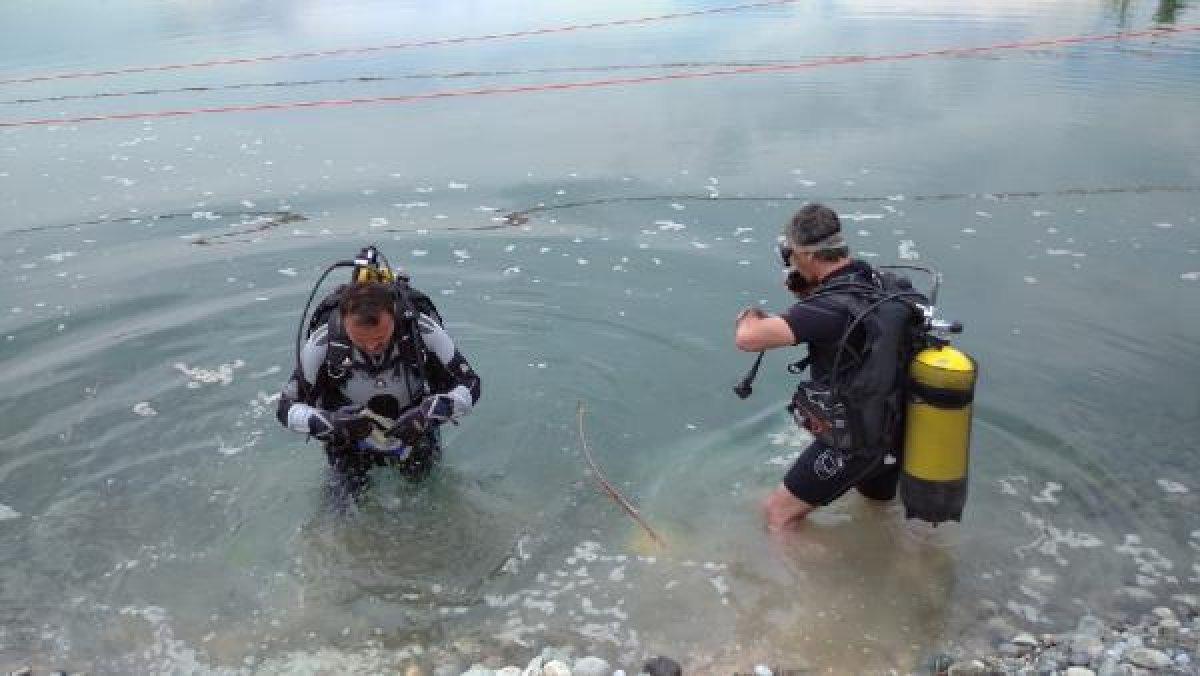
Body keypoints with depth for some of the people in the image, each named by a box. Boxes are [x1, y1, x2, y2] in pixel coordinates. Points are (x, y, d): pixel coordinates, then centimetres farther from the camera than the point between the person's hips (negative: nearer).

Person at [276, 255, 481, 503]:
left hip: (411, 426, 0)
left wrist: (429, 412, -42)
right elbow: (287, 408, -22)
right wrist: (330, 423, -42)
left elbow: (469, 385, -24)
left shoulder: (422, 329, -32)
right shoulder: (324, 340, -31)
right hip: (351, 433, 0)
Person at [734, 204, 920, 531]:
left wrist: (750, 316, -16)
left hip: (851, 444, -8)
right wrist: (806, 294, -5)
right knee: (878, 498, 36)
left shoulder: (833, 307, -31)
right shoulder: (881, 283, -5)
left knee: (777, 514, 7)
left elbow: (748, 339, -39)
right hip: (896, 431, 8)